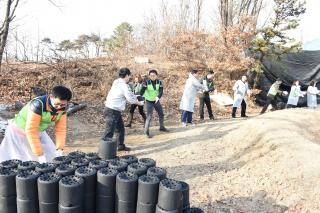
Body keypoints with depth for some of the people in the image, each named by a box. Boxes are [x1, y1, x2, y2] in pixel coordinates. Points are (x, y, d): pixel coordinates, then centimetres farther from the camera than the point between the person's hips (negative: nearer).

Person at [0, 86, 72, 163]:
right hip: (19, 132, -6)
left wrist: (59, 149, -21)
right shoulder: (38, 105, -34)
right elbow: (30, 131, -33)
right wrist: (40, 154, -31)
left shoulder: (62, 108, -15)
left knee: (51, 158, 3)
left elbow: (61, 129, -10)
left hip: (39, 133, 6)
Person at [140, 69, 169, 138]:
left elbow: (161, 91, -18)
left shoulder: (159, 82, -7)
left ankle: (162, 127, 36)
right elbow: (142, 91, -26)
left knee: (161, 114, 15)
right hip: (149, 102, -4)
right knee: (149, 117, -9)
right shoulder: (146, 82, -16)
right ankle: (146, 131, 3)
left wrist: (158, 97, -39)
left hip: (156, 101, 4)